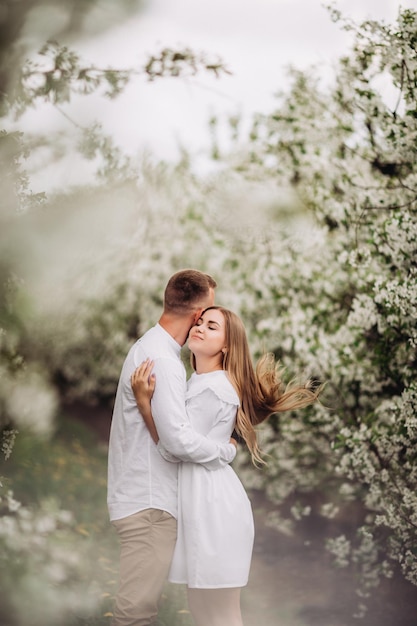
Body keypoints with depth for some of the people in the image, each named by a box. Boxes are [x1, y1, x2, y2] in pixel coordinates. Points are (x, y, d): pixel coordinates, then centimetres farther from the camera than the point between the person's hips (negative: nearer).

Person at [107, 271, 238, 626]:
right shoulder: (162, 361, -20)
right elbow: (179, 439, -26)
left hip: (144, 497, 11)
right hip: (149, 502, -11)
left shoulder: (151, 348, 15)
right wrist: (227, 451, -9)